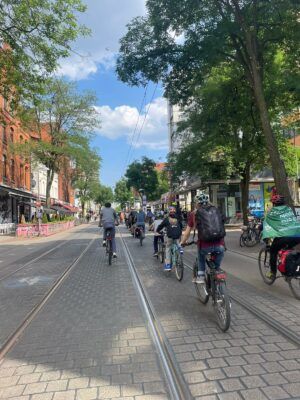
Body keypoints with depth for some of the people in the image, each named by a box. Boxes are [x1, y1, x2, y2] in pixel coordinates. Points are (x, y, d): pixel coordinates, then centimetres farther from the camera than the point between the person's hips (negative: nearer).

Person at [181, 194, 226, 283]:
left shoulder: (194, 214, 8)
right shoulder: (216, 210, 14)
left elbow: (187, 232, 14)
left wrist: (182, 242, 31)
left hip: (205, 245, -1)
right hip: (219, 245, 1)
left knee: (201, 257, 30)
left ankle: (200, 276, 24)